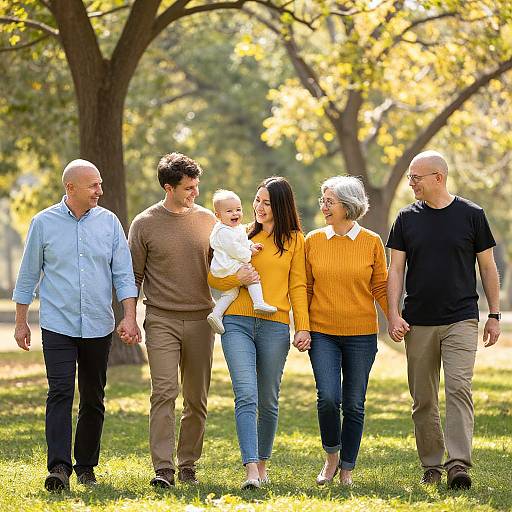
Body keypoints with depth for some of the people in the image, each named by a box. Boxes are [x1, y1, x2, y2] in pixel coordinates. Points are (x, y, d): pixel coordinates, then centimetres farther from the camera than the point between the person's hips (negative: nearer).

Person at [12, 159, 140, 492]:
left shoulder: (109, 222, 5)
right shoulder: (44, 223, 0)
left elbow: (123, 273, 3)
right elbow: (28, 276, 7)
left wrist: (130, 317, -8)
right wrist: (21, 323, 8)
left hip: (99, 327, 3)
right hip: (58, 325, -2)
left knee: (93, 399, 9)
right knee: (60, 394, -14)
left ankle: (86, 466, 20)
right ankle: (59, 468, -20)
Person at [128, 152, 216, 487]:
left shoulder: (207, 220, 8)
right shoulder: (145, 224, 1)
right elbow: (134, 275, 5)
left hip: (200, 320, 3)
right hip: (161, 320, -3)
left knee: (197, 398, 5)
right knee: (164, 392, -14)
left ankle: (188, 465, 16)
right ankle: (163, 468, -15)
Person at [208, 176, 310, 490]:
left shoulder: (295, 240, 8)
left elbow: (298, 286, 6)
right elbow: (213, 278, 12)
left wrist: (303, 327, -3)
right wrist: (237, 278, -9)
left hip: (275, 326, 0)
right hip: (238, 323, 0)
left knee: (268, 401, 7)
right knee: (246, 395, -14)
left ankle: (263, 464, 22)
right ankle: (251, 471, -21)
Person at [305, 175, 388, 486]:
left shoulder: (372, 242, 1)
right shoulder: (313, 241, 4)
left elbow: (380, 288, 5)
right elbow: (305, 288, 9)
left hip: (361, 333, 0)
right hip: (322, 332, 0)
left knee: (354, 404, 3)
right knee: (328, 398, -13)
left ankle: (347, 468, 17)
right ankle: (331, 456, 11)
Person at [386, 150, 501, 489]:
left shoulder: (471, 215, 2)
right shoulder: (407, 219, 7)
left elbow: (488, 267, 7)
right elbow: (396, 270, 7)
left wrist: (494, 315, 5)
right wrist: (394, 315, -4)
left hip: (461, 320, -3)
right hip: (418, 323, 3)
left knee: (459, 389, -15)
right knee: (423, 399, 5)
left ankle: (459, 464, -19)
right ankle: (431, 466, 14)